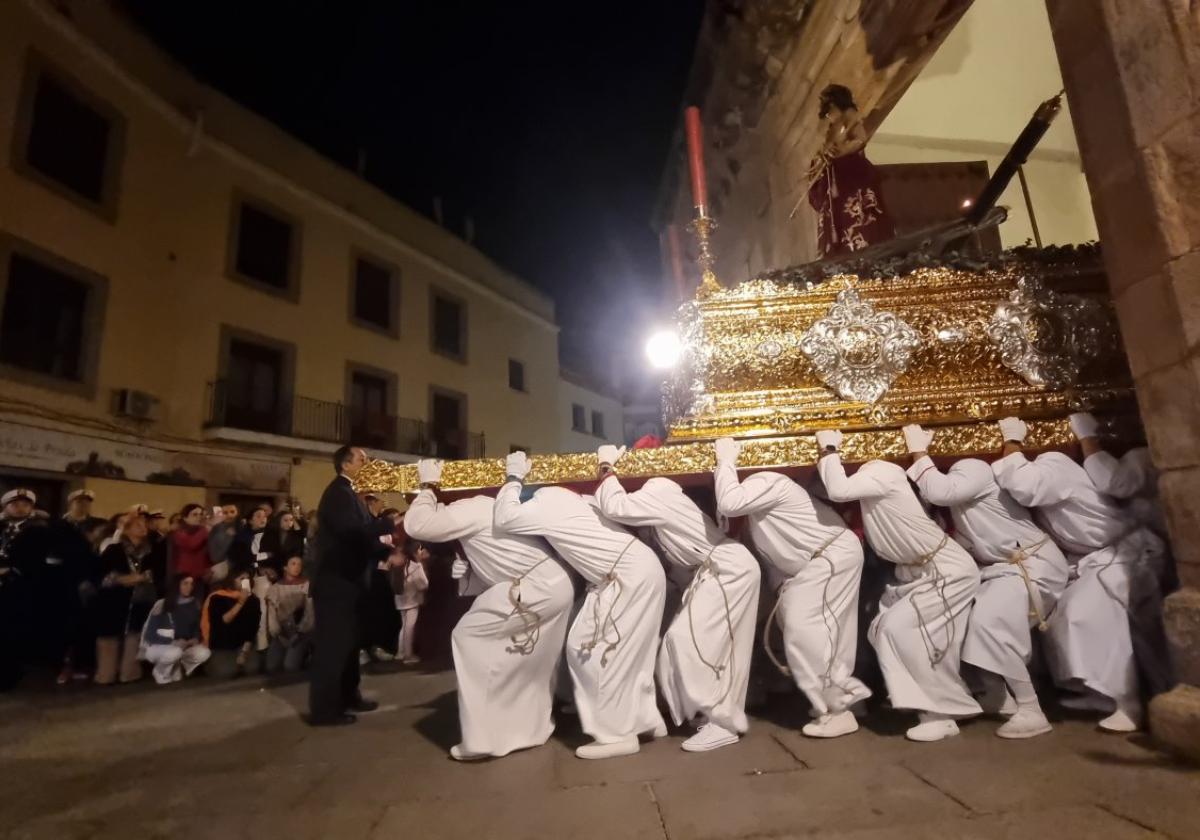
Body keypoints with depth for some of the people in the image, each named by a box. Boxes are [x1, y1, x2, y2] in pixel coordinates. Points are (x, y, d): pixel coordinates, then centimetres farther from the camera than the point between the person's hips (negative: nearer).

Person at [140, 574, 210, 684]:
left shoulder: (195, 605, 0)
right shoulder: (162, 605, -13)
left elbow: (197, 629, 8)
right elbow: (149, 634, -12)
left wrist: (195, 639, -15)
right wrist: (174, 642, -23)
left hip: (184, 646, 4)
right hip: (157, 647, -4)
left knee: (204, 653, -24)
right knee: (175, 652, -37)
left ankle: (176, 670, 4)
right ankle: (160, 672, -4)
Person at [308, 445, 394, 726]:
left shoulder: (348, 493, 16)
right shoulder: (337, 492, -14)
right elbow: (351, 529, -28)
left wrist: (385, 547, 3)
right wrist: (389, 524, -22)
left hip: (347, 578, 10)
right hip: (336, 580, -10)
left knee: (346, 640, 17)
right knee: (332, 642, -4)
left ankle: (348, 695, 29)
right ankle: (324, 708, 4)